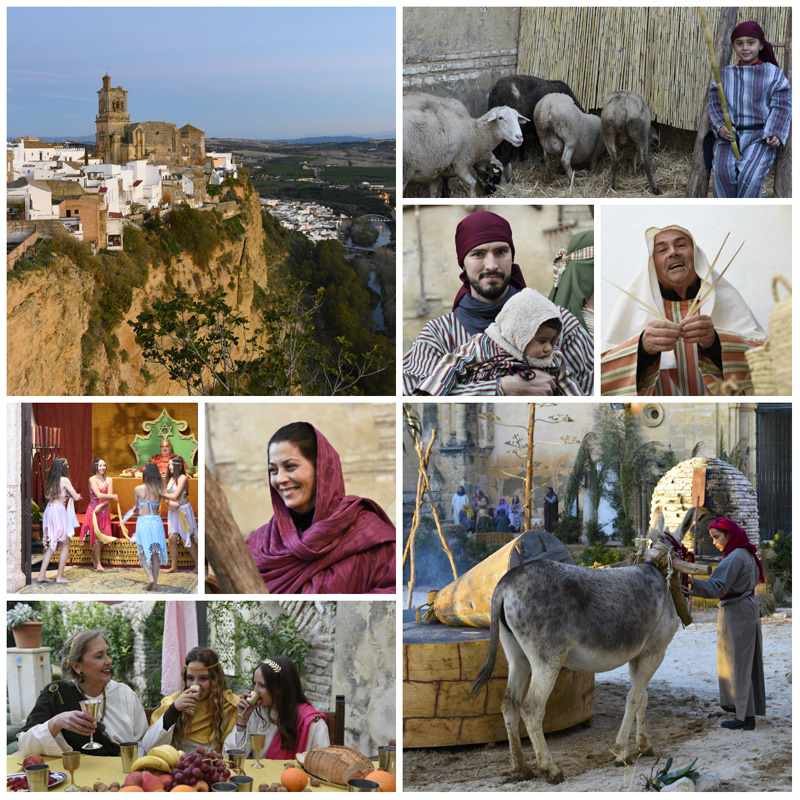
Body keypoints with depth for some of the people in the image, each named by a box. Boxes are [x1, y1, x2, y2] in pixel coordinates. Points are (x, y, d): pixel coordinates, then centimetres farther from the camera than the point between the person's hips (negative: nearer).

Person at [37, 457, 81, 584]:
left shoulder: (51, 481, 11)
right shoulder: (64, 480, -9)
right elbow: (76, 497, -7)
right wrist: (78, 495, 18)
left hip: (49, 511, 7)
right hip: (59, 511, -7)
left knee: (51, 546, 13)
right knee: (65, 545, 3)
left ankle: (42, 575, 8)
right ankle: (60, 576, 2)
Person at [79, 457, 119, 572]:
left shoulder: (109, 480, 6)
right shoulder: (92, 480, -6)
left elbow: (109, 498, -3)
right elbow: (99, 495, -14)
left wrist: (100, 506, -17)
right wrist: (113, 496, -8)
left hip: (104, 511, 4)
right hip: (93, 510, -4)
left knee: (103, 536, 1)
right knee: (96, 536, -5)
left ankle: (94, 558, 23)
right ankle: (98, 563, 3)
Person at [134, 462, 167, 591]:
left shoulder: (138, 489, -2)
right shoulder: (158, 490, 5)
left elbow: (137, 507, 10)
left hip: (143, 521, -3)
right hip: (156, 521, 3)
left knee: (144, 553, 5)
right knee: (155, 553, 9)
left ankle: (150, 577, -16)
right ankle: (155, 582, 8)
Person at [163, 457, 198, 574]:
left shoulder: (183, 478, -13)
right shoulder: (171, 478, 10)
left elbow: (175, 496, -17)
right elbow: (166, 497, 8)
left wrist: (163, 493, -2)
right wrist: (170, 502, -14)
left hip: (183, 510, -7)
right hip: (173, 510, 7)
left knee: (187, 539, -2)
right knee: (172, 538, 2)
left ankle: (198, 565, 7)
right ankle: (174, 566, 8)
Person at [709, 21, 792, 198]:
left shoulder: (773, 73, 6)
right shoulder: (725, 75, 14)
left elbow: (781, 107, 1)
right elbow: (715, 105, 7)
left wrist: (776, 134, -15)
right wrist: (720, 127, -13)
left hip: (760, 138, -2)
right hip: (729, 136, 2)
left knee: (750, 175, -28)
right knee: (723, 173, -26)